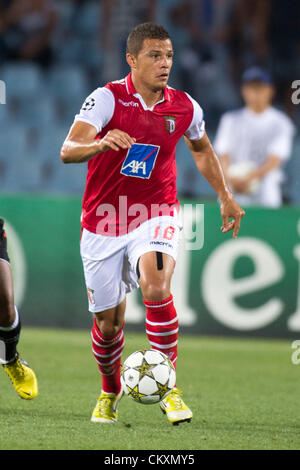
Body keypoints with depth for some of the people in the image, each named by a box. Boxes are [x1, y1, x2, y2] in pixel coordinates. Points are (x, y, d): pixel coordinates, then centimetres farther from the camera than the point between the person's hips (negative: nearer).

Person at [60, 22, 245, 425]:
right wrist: (101, 144, -46)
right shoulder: (107, 98, -13)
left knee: (155, 287, -29)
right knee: (108, 322, 7)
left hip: (155, 217, 1)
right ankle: (110, 392, 37)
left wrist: (225, 196, 20)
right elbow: (68, 151, -26)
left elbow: (202, 149, 21)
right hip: (103, 222, -1)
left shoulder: (184, 108, -2)